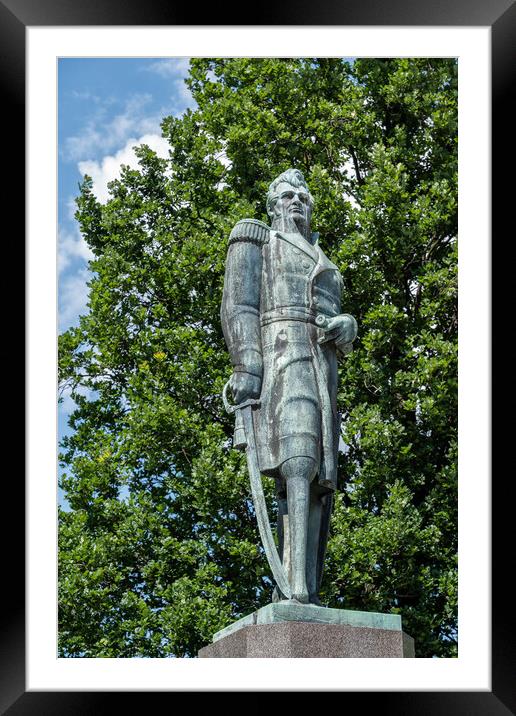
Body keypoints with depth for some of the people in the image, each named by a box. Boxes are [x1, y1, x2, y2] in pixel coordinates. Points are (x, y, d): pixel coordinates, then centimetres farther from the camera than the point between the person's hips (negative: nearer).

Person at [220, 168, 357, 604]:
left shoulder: (322, 262, 34)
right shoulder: (256, 241, 15)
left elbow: (340, 328, 25)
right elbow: (238, 307, 0)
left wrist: (346, 328, -2)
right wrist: (246, 367, -16)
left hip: (321, 370, 8)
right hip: (281, 359, -8)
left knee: (322, 479, -5)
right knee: (299, 466, -27)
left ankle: (302, 595, -9)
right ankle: (297, 590, -38)